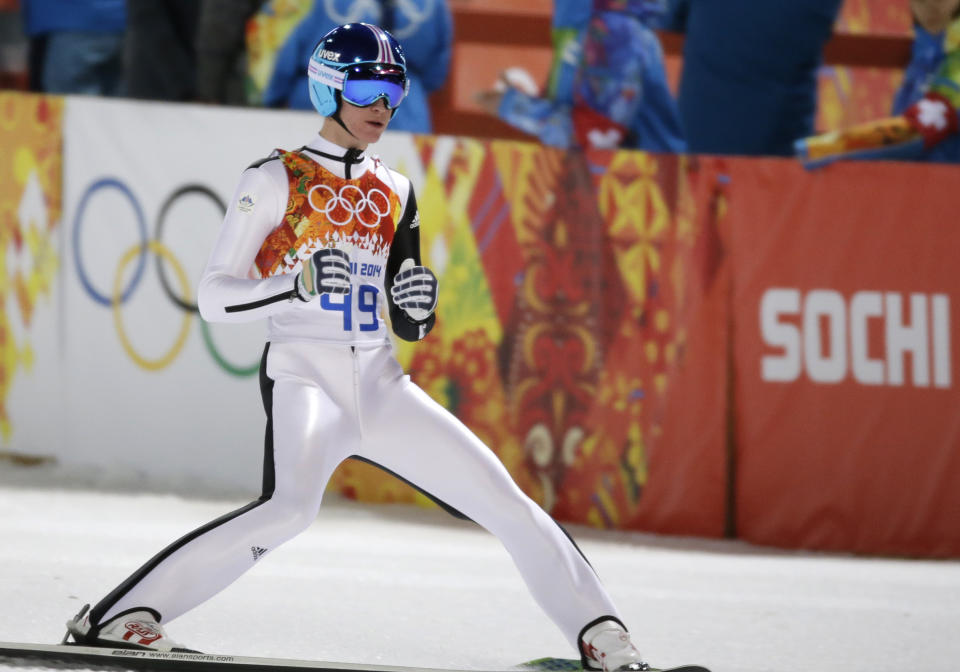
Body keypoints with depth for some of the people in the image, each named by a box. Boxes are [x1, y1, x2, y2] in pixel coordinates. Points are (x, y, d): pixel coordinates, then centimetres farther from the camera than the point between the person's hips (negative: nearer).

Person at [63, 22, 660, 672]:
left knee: (503, 497, -4)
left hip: (380, 385, 6)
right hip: (303, 373, -6)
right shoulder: (276, 179, 1)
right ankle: (119, 615, -30)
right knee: (292, 507, -32)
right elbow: (214, 296, -4)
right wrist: (298, 283, -20)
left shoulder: (395, 193, 18)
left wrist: (420, 305, -3)